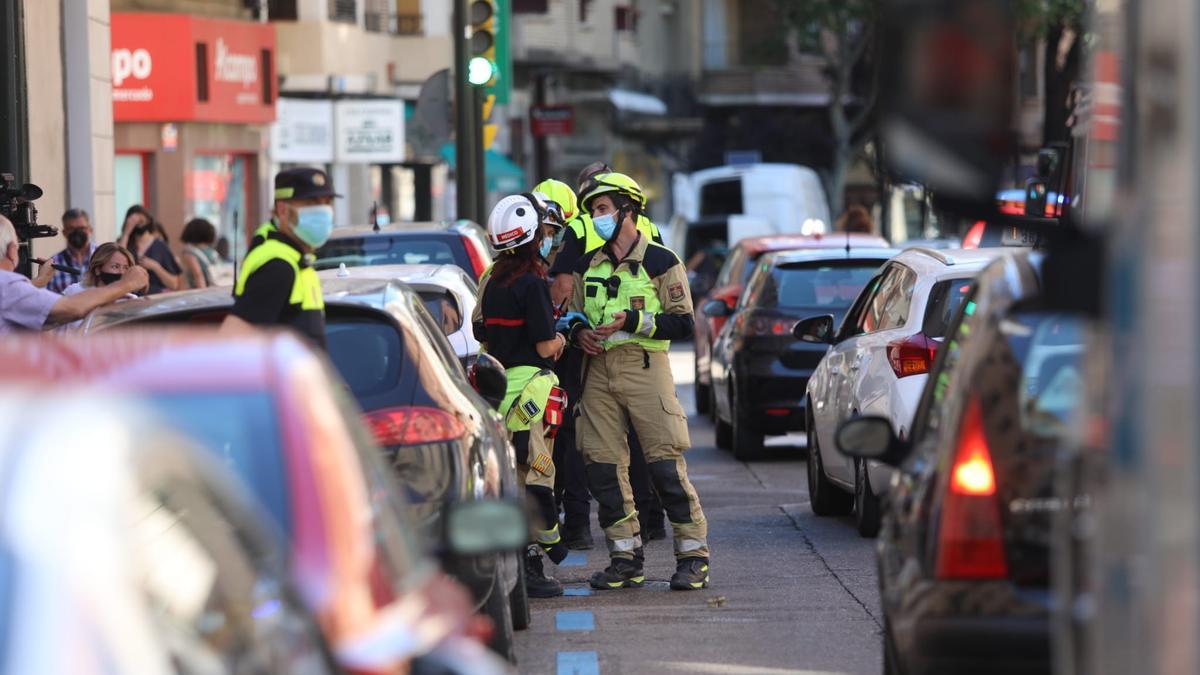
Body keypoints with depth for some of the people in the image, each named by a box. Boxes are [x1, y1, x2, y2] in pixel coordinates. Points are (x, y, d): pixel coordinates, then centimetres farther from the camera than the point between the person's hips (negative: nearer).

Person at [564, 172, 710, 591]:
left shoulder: (661, 262, 1)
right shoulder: (588, 267, 17)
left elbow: (683, 324, -4)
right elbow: (573, 315, 24)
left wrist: (631, 320, -14)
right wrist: (579, 331, 0)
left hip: (646, 368, -5)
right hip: (599, 371, 5)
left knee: (665, 463, -10)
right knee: (602, 465, 1)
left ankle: (693, 556, -5)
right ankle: (626, 558, 9)